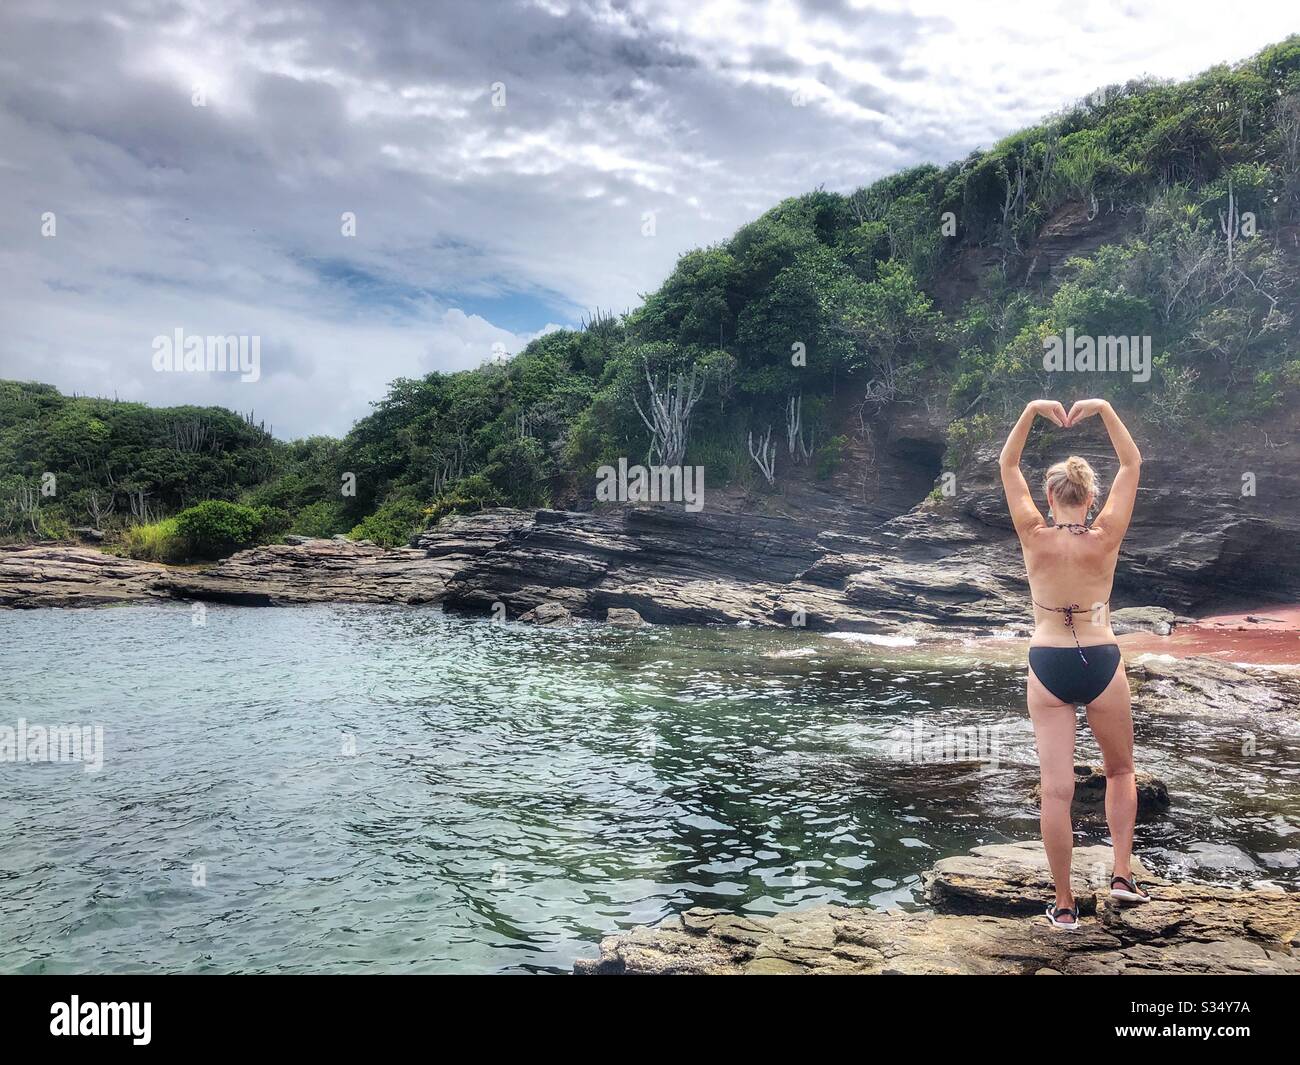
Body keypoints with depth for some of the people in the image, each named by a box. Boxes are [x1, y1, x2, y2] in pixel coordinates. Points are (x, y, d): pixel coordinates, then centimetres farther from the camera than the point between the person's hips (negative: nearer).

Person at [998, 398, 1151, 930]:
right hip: (1101, 663, 0)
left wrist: (1032, 410, -2)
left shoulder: (1034, 538, -9)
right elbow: (1132, 465, 0)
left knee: (1055, 789, 2)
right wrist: (1104, 408, -3)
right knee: (1120, 771, 25)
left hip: (1047, 666, 0)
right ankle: (1122, 873, 18)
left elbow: (1008, 466, 1)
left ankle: (1064, 905, 8)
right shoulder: (1105, 538, -9)